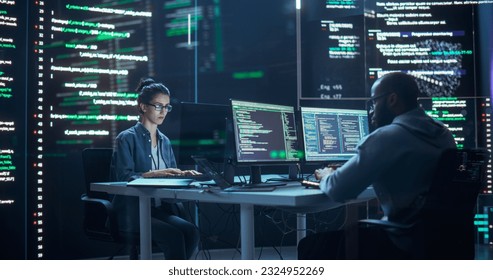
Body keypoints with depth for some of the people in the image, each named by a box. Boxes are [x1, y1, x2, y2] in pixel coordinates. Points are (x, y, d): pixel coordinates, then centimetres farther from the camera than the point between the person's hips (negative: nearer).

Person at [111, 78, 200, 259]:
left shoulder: (164, 141, 17)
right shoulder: (127, 138, -3)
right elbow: (124, 177, -15)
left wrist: (183, 174, -6)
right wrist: (155, 174, -28)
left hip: (160, 209, 6)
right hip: (132, 213, -6)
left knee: (191, 232, -23)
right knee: (174, 236, -29)